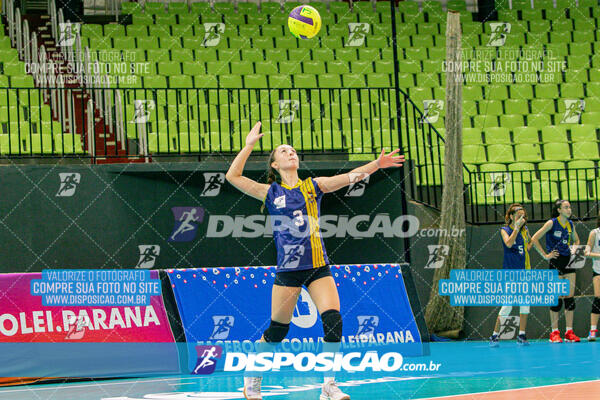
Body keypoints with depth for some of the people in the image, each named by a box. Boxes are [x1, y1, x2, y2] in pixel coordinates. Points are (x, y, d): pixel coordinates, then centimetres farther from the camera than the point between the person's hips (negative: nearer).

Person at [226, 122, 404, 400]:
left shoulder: (314, 186, 11)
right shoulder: (271, 193, 6)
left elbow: (347, 177, -1)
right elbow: (233, 176, 0)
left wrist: (376, 165, -16)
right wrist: (249, 145, -2)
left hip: (318, 267, 2)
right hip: (288, 270, -2)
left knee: (333, 320, -12)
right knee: (277, 330, 3)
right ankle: (252, 377, 25)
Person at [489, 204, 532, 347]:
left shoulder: (524, 230, 11)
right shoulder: (505, 230, -3)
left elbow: (531, 241, 30)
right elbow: (508, 243, -22)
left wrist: (528, 247, 10)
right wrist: (517, 227, -21)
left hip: (524, 271, 5)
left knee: (525, 303, 1)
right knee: (507, 305, -9)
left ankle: (521, 335, 8)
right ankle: (495, 335, 0)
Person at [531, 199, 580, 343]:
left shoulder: (570, 224, 9)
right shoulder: (552, 223, -8)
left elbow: (576, 240, 28)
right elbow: (534, 239, -11)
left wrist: (575, 251, 10)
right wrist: (545, 255, -11)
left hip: (569, 261, 5)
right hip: (556, 262, -5)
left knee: (570, 297, 2)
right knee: (557, 298, -5)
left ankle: (569, 332, 5)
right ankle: (554, 333, 1)